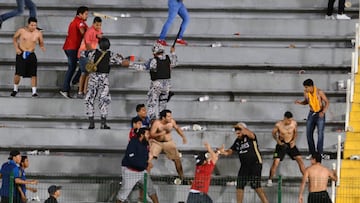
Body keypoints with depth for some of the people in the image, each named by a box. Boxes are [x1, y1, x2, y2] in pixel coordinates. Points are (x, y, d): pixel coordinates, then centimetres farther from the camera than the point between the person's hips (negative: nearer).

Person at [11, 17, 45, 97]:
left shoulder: (38, 33, -4)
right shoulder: (21, 31, -7)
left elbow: (41, 43, 9)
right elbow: (14, 38, 9)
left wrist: (42, 47, -15)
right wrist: (16, 48, -4)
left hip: (31, 55, 1)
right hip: (21, 54, -1)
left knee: (33, 74, -7)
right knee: (18, 73, -4)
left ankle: (34, 91, -1)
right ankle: (15, 89, 18)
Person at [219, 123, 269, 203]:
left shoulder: (250, 137, -12)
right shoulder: (237, 141, 10)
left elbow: (251, 135, -37)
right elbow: (230, 151, 13)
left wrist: (241, 127, -26)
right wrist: (223, 152, -8)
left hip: (255, 164, -8)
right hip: (244, 166, 8)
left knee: (257, 187, -14)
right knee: (239, 187, 7)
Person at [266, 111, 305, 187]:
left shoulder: (294, 123, -13)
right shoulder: (278, 125, -18)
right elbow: (274, 133, -1)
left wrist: (294, 140, -11)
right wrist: (278, 141, -17)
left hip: (291, 144, 2)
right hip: (281, 144, -2)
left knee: (300, 160, -7)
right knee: (275, 162, -11)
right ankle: (270, 180, 5)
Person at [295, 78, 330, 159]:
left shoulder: (319, 92, -19)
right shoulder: (306, 92, -5)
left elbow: (327, 102, -14)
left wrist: (323, 112, -27)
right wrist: (300, 102, -9)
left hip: (320, 114, -5)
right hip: (311, 113, 5)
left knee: (320, 133, -9)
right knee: (309, 134, 2)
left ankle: (320, 152, -2)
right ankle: (312, 152, 12)